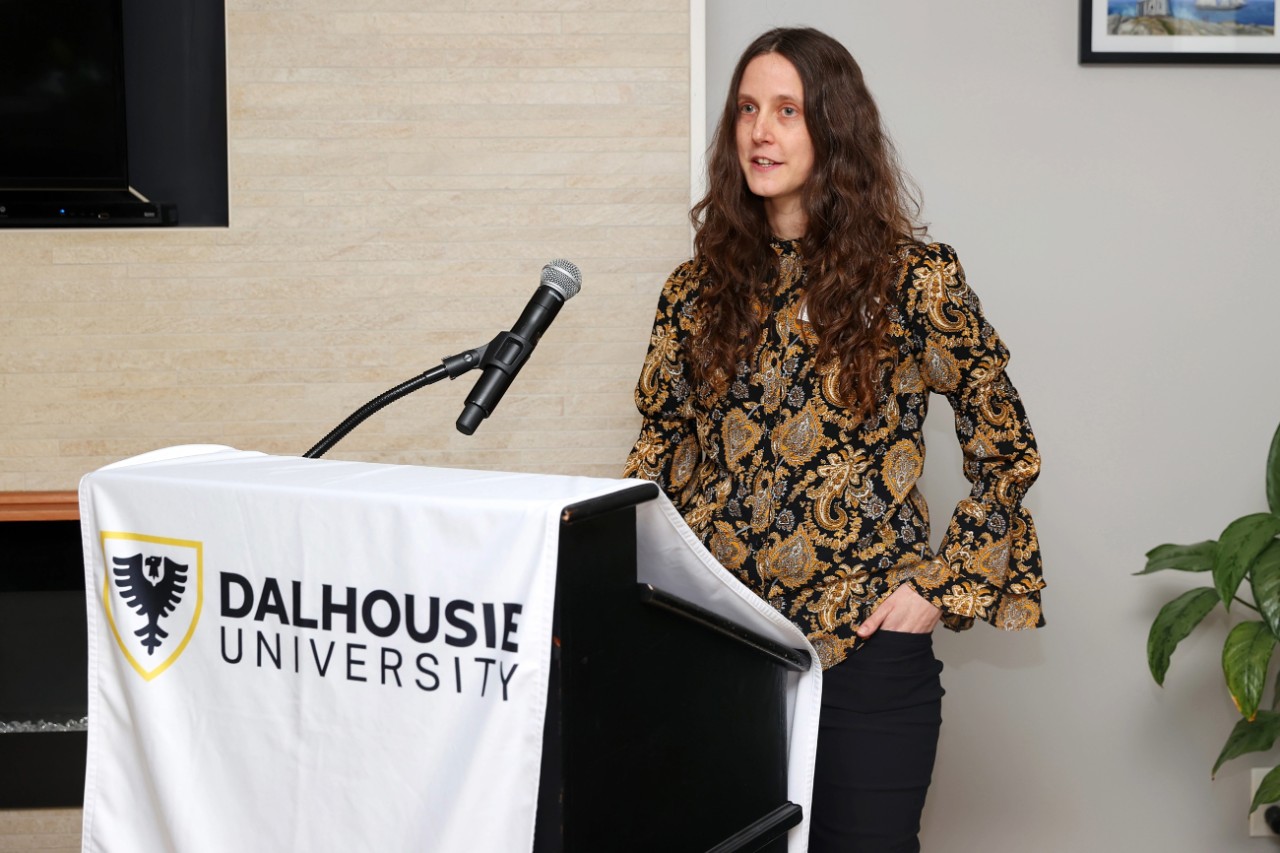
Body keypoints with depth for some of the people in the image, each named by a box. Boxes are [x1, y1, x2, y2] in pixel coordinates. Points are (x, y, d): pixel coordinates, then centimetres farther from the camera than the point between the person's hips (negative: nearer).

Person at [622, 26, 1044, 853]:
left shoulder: (915, 278, -3)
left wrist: (942, 587, -5)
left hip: (865, 644, -3)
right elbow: (660, 451, 14)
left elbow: (1007, 449, 2)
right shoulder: (700, 287, 7)